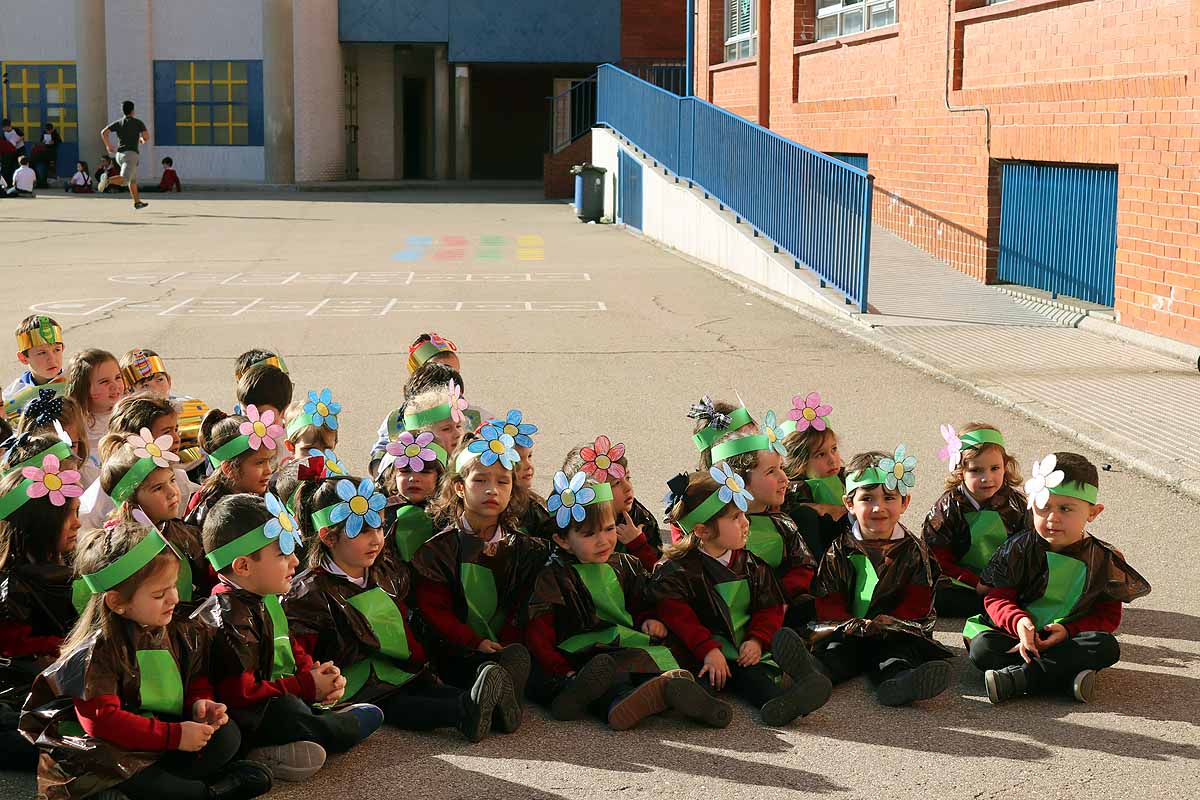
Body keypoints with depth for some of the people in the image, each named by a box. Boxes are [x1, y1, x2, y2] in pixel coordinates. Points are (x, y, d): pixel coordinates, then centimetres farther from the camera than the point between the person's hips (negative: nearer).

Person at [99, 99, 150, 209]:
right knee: (124, 180, -20)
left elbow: (103, 133, 1)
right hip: (131, 154, -6)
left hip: (119, 155, 6)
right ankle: (108, 180, -47)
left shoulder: (118, 123, 12)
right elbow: (147, 137, -2)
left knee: (133, 179, 24)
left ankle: (137, 202, 31)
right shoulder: (138, 122, 2)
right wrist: (142, 140, 22)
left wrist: (108, 145, 15)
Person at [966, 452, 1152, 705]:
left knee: (1107, 647, -29)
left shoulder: (1103, 560, 0)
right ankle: (1066, 680, -34)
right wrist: (1019, 622, -26)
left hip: (1068, 640, 1)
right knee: (982, 648, -29)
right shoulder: (1019, 549, -1)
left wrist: (1069, 630, -17)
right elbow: (997, 598, -3)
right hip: (1016, 635, 0)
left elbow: (1109, 615, 2)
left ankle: (1015, 678, -33)